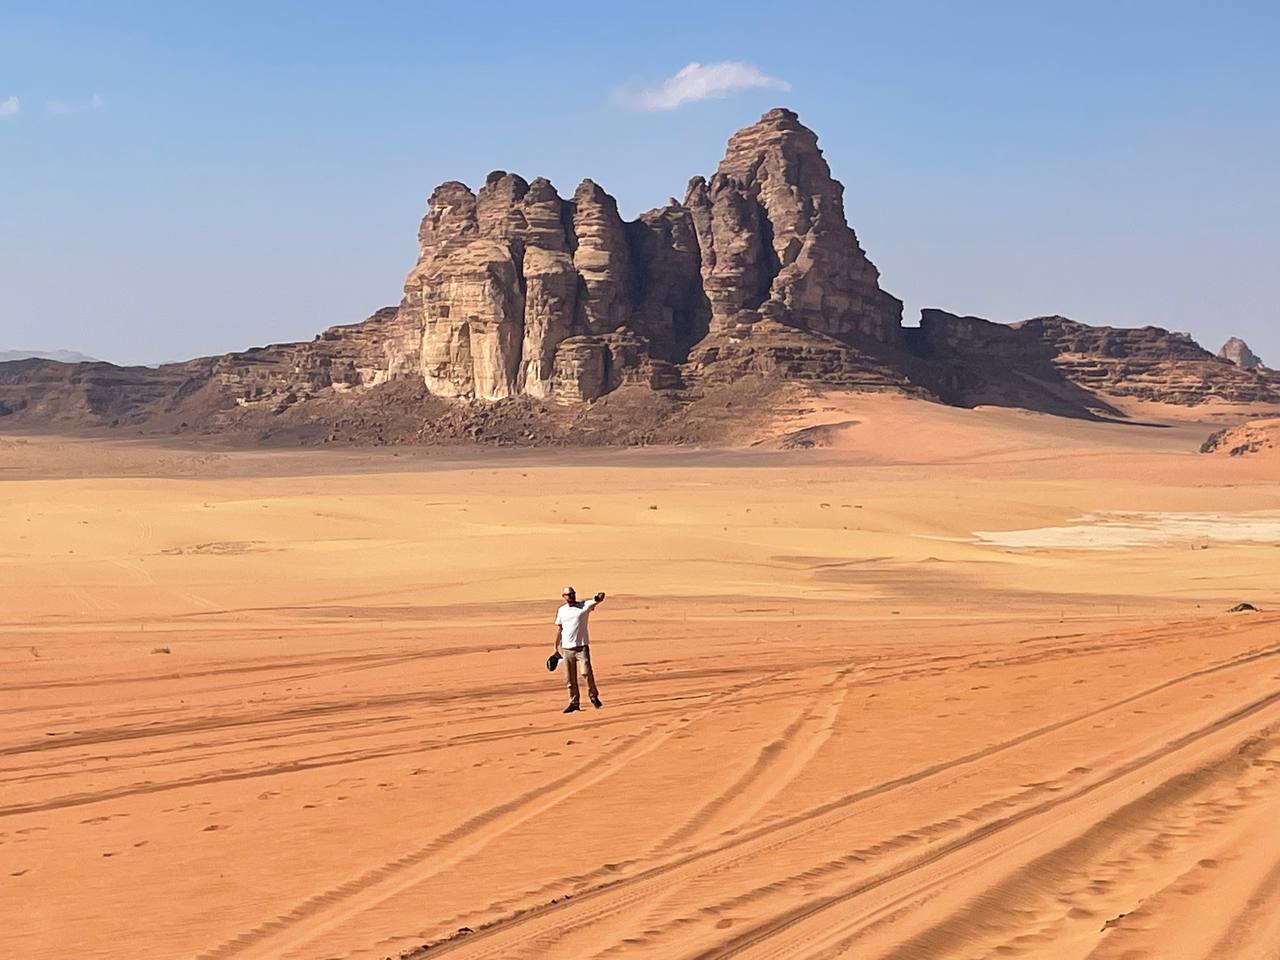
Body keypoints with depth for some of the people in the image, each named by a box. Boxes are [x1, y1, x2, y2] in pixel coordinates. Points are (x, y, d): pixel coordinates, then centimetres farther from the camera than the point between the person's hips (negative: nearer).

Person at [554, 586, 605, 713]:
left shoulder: (584, 605, -1)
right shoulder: (561, 610, 9)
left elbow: (599, 599, -15)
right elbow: (559, 629, 15)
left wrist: (599, 597, -39)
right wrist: (557, 647, 14)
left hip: (582, 647, -3)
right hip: (567, 648, 3)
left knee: (586, 672, -14)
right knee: (570, 678, 5)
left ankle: (593, 696, 7)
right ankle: (573, 702, 14)